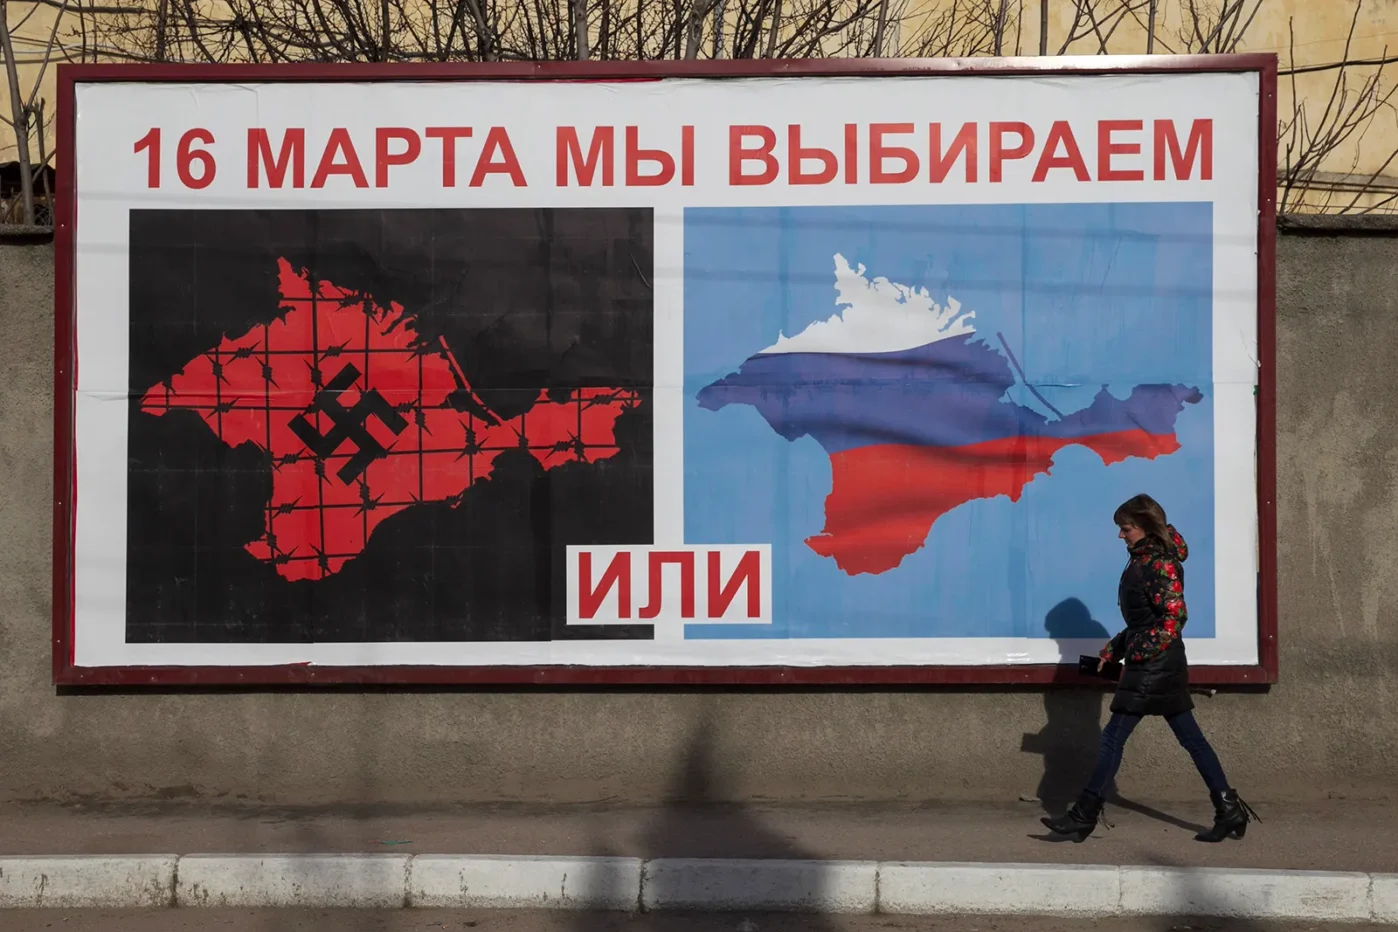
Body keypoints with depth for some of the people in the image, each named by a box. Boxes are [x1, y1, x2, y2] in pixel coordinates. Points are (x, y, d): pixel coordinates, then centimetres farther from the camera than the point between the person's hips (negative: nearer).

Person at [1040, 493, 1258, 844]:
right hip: (1164, 668, 10)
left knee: (1114, 736, -6)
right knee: (1191, 738, 10)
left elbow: (1174, 616, -21)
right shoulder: (1144, 561, 14)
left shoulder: (1160, 564, -15)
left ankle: (1085, 814, -2)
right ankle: (1228, 810, 12)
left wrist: (1139, 652, -18)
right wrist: (1112, 651, 14)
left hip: (1152, 667, -10)